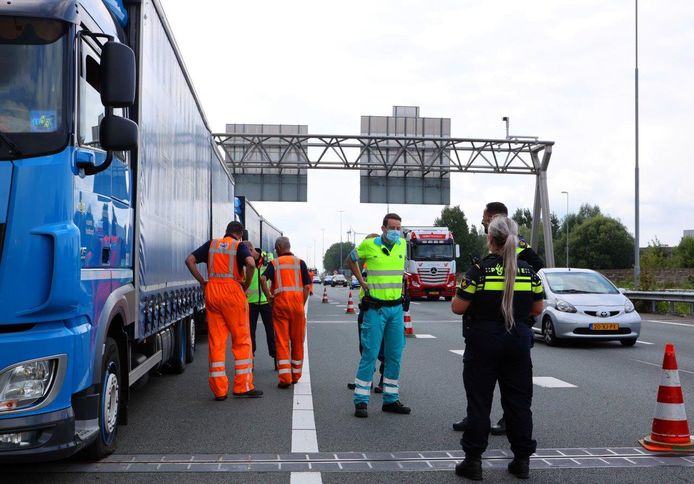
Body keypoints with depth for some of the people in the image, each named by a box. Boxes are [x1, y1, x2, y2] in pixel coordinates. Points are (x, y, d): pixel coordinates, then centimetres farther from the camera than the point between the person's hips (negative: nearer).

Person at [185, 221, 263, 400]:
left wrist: (203, 282, 10)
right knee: (242, 340, 4)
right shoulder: (239, 246, 2)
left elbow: (190, 260, 9)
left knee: (216, 341, 5)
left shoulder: (211, 244, 15)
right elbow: (251, 264, -17)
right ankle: (243, 386, 3)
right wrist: (246, 284, -4)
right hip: (233, 292, -4)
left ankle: (219, 390, 5)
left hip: (212, 292, 4)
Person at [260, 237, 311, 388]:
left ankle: (285, 377, -7)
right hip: (297, 302, 1)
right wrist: (302, 304, 8)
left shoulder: (274, 263, 6)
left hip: (280, 303, -1)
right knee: (297, 341, 12)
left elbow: (263, 278, -12)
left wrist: (268, 296, -3)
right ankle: (296, 375, 23)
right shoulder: (299, 262, 8)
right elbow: (307, 286, 1)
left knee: (281, 342, 1)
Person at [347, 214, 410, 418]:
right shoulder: (369, 245, -7)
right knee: (370, 354, -6)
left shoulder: (402, 245, 6)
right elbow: (351, 259, 11)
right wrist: (361, 281, 4)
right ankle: (361, 401, 1)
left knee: (394, 355, 8)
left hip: (396, 307, 5)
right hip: (375, 307, -5)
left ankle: (391, 400, 18)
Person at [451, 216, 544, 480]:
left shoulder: (479, 270, -12)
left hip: (483, 343, -3)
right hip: (518, 344, 3)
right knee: (518, 401, 11)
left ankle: (473, 461, 8)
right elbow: (537, 308, 9)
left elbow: (458, 307, -11)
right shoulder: (528, 271, 1)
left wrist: (457, 295, 9)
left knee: (479, 402, 4)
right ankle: (522, 460, 17)